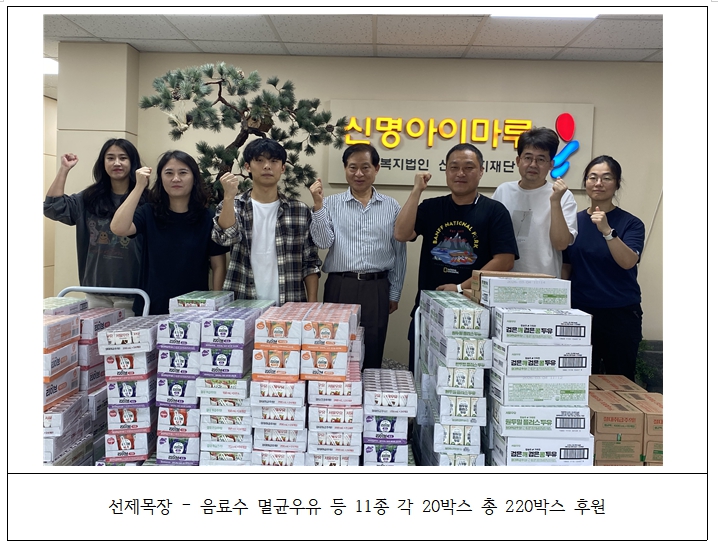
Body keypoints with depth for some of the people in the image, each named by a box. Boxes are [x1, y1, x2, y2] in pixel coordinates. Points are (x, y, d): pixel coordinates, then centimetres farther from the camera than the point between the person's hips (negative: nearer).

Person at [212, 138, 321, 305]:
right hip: (242, 304, 0)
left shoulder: (300, 211, 3)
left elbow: (310, 262, 4)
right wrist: (229, 197, -24)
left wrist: (312, 304, -2)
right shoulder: (233, 205, 4)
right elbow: (226, 237, -15)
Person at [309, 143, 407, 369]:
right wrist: (317, 204, -14)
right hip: (339, 286, -1)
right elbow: (323, 242, -6)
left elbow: (399, 253, 9)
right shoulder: (330, 203, 4)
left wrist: (394, 294, 8)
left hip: (377, 288, 1)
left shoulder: (392, 206, 7)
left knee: (372, 354, 9)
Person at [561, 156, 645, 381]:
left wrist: (607, 231, -32)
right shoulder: (575, 221, 4)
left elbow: (628, 262, -19)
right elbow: (566, 267, 8)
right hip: (580, 312, 2)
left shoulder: (631, 223, -3)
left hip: (620, 314, -2)